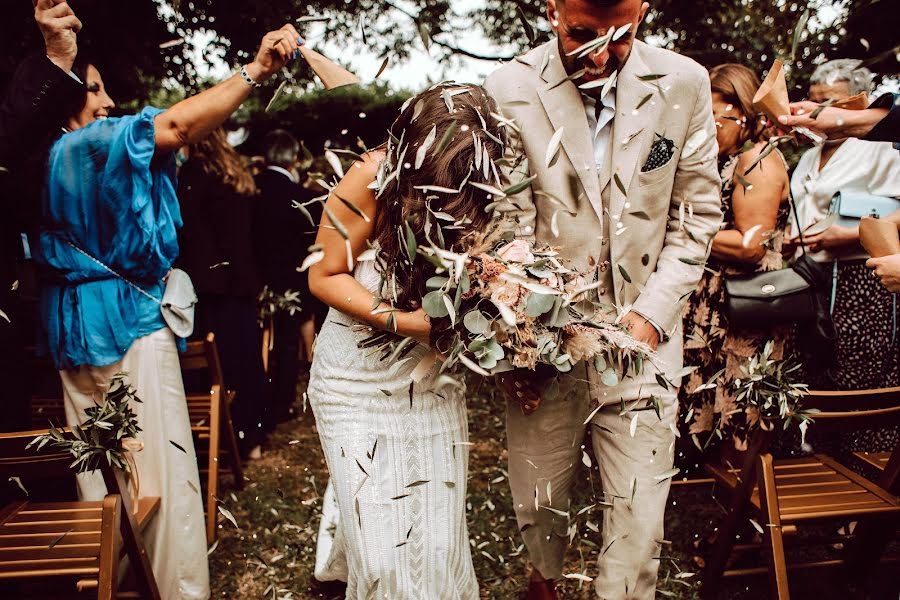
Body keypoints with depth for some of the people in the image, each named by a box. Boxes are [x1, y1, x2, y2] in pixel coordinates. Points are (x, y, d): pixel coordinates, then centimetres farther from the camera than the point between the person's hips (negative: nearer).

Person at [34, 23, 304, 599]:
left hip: (75, 332, 10)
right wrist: (254, 71, -28)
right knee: (162, 466, -3)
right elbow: (173, 126, -26)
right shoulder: (77, 147, -13)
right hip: (127, 322, -9)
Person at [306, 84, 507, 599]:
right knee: (382, 547, 0)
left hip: (433, 378, 3)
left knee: (441, 541, 8)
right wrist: (398, 320, -24)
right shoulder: (371, 181, -19)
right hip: (361, 378, -2)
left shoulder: (475, 191, -9)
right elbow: (325, 276, -10)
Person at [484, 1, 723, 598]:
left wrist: (651, 315, -6)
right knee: (538, 502, 13)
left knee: (639, 524, 2)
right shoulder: (511, 89, -5)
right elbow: (504, 220, -3)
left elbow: (697, 213, 5)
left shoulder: (685, 84, 0)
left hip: (642, 330, 1)